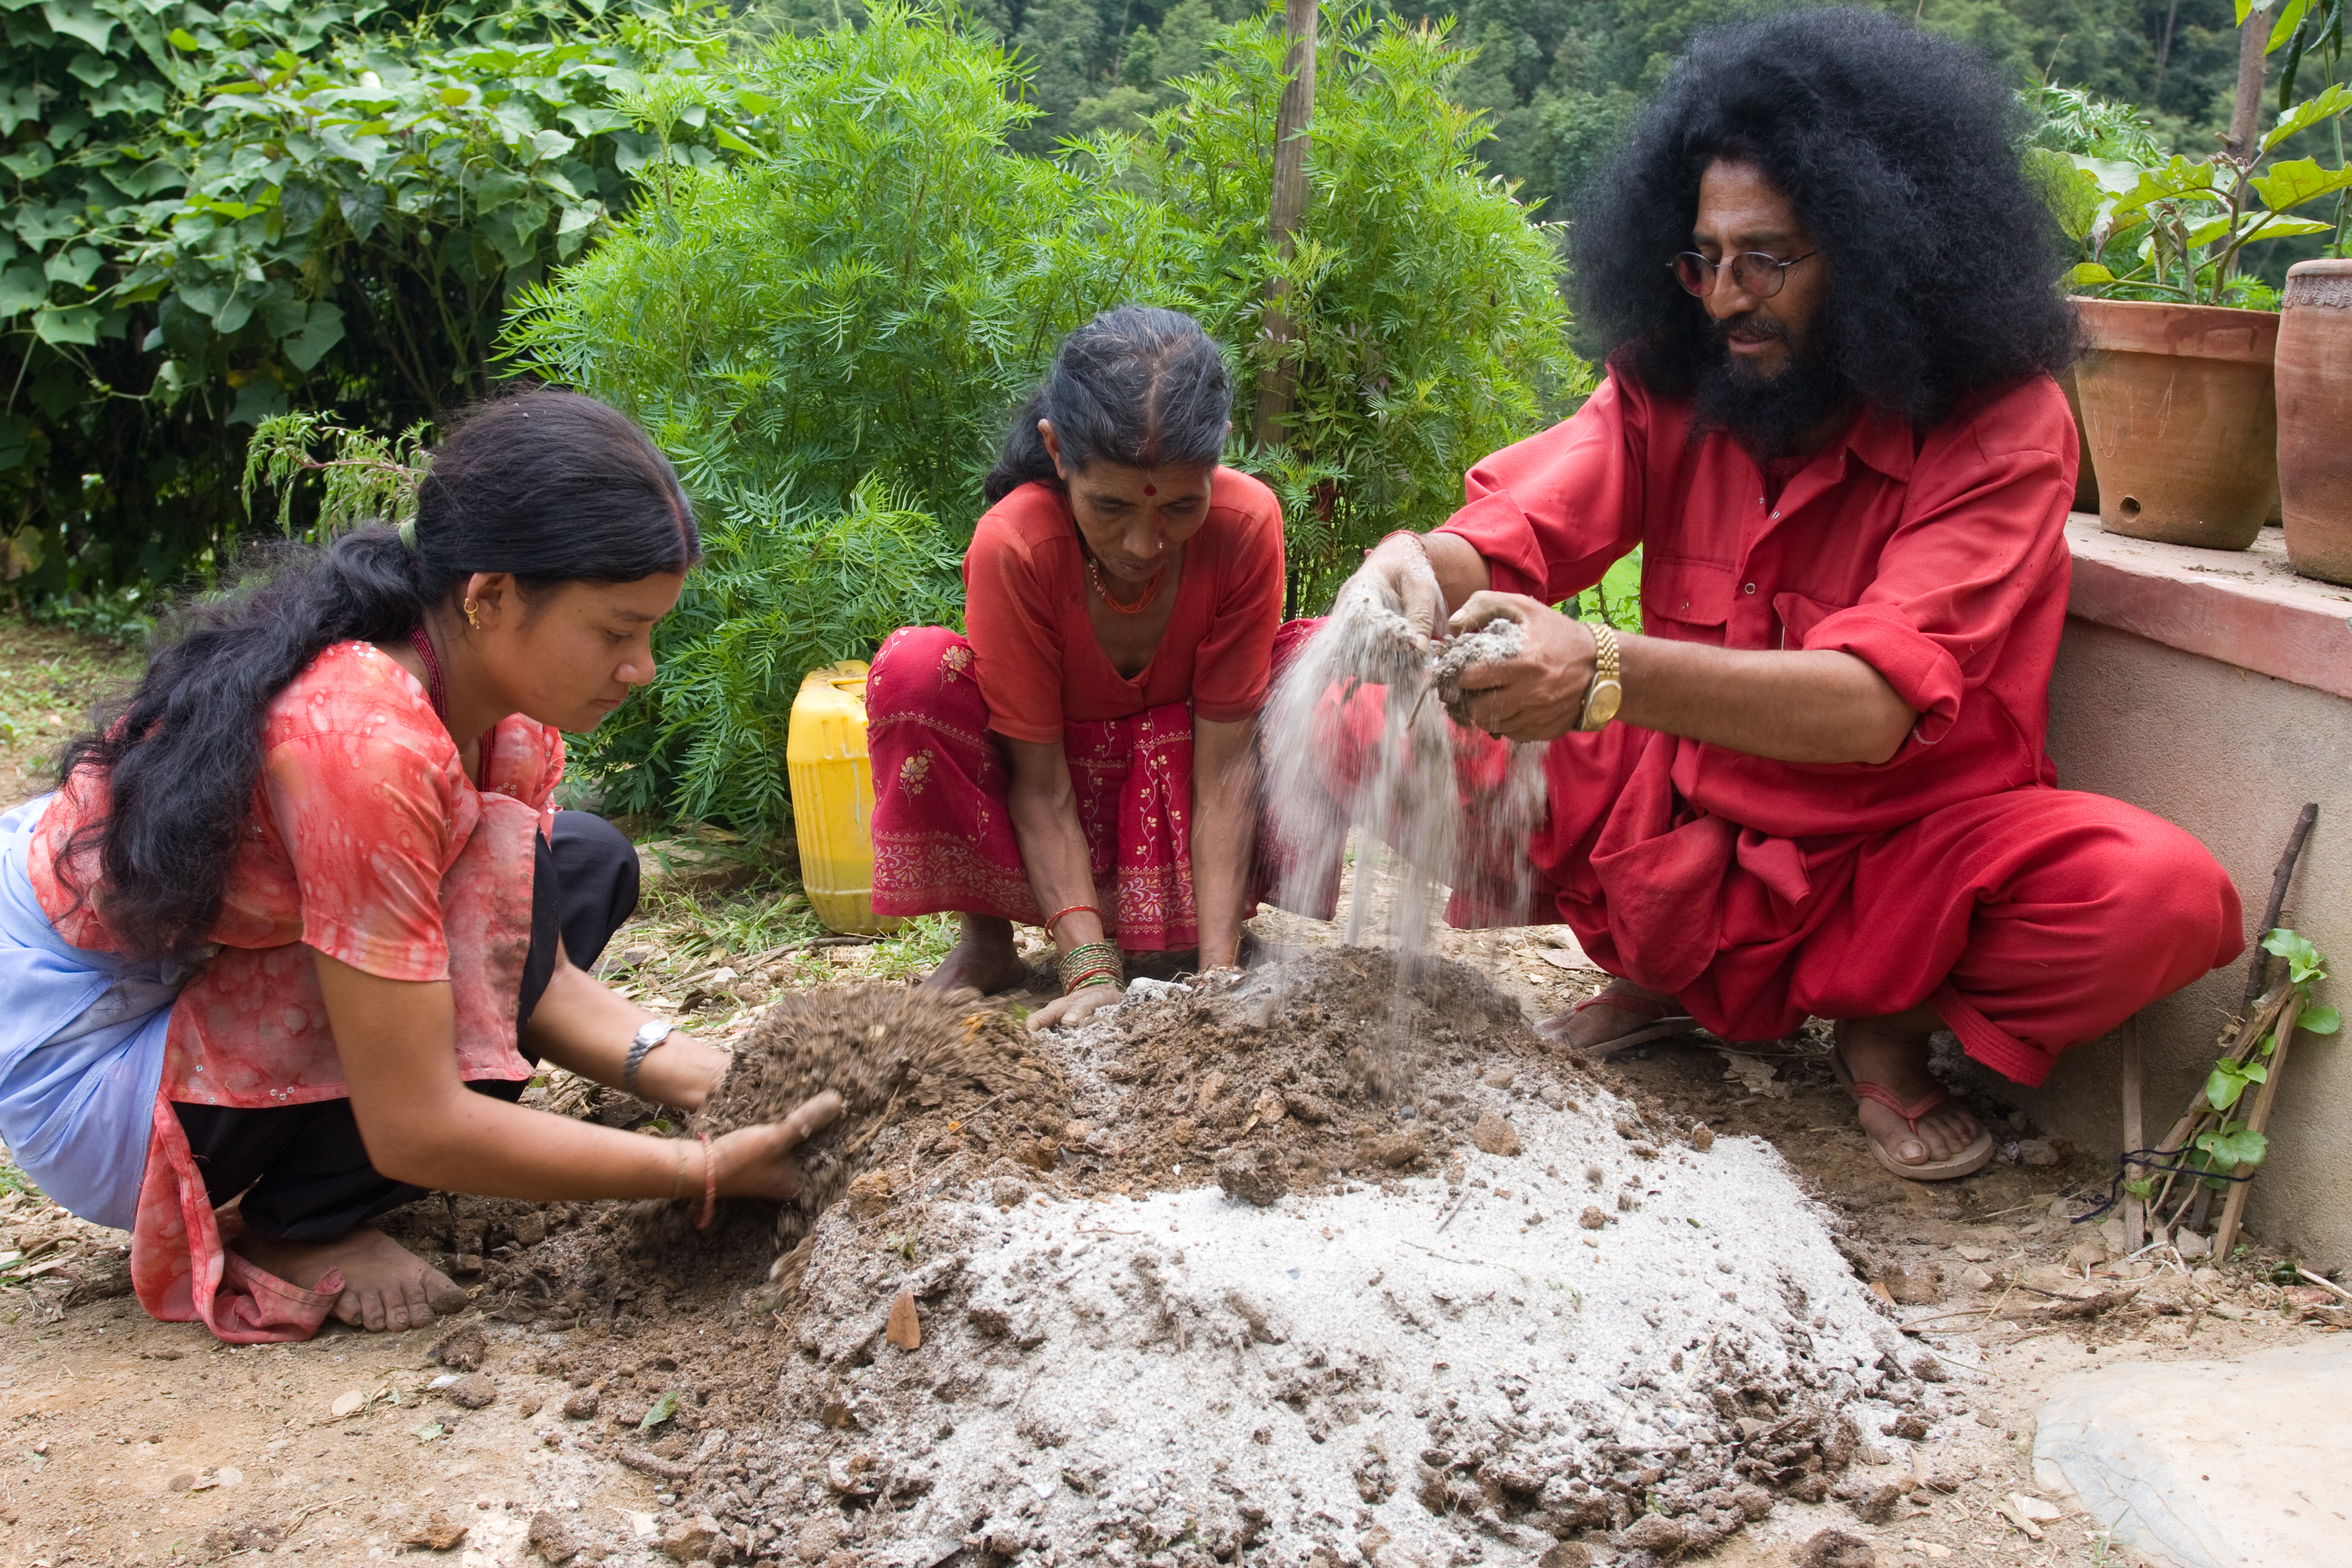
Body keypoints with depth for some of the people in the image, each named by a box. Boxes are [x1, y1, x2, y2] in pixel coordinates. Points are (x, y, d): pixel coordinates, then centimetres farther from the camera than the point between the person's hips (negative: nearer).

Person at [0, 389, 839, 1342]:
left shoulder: (501, 702, -7)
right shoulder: (365, 740, -33)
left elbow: (536, 975, -3)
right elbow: (413, 1129, -30)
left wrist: (710, 1080, -18)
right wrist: (704, 1171, -25)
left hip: (195, 975, 9)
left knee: (589, 864, 4)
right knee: (500, 872, -25)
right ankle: (295, 1228, -6)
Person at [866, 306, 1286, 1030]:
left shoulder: (1246, 521, -25)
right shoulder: (1013, 545, -29)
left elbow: (1223, 760, -24)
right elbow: (1040, 786, -25)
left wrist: (1218, 972, -30)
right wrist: (1092, 971, -33)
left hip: (1173, 783, 2)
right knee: (913, 670, -30)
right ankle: (984, 939, -10)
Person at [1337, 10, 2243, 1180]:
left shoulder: (2002, 430, -18)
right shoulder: (1671, 387, -4)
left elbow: (1874, 704, -32)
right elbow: (1514, 527, -17)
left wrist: (1605, 673, -47)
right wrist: (1423, 570, -43)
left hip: (1904, 850, -3)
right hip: (1684, 830, 3)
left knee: (2160, 893, -33)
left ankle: (1888, 1021, 0)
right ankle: (1660, 975, 7)